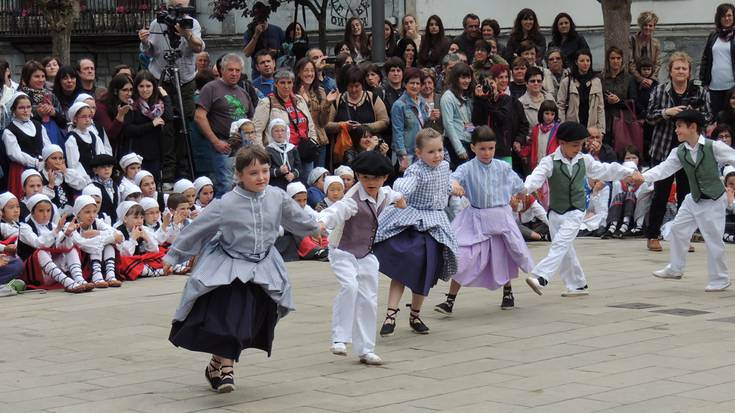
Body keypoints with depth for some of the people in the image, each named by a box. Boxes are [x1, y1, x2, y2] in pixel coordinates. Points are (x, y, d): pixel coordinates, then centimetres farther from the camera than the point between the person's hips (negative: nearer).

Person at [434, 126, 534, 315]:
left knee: (505, 257, 18)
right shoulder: (468, 168, -10)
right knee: (463, 259, -10)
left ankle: (508, 292, 43)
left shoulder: (503, 168, 0)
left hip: (501, 218, 3)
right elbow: (455, 176, -31)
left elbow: (519, 186, 12)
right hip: (476, 221, -3)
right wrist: (454, 184, -51)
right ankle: (450, 301, -4)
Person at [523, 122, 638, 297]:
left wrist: (630, 172, 21)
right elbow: (537, 176, -24)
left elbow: (605, 170, 17)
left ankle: (541, 278, -28)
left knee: (560, 245, -18)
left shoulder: (585, 160, 4)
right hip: (556, 212, 1)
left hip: (575, 212, -1)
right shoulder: (550, 162, -8)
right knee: (565, 250, 8)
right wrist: (524, 189, -45)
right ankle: (578, 285, 21)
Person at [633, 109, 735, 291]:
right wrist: (644, 177, -24)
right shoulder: (679, 152, -4)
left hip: (713, 201, -6)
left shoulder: (714, 147, -19)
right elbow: (664, 168, -9)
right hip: (693, 199, 6)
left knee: (713, 239, -3)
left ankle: (720, 279, 12)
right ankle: (675, 269, 30)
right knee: (678, 229, 13)